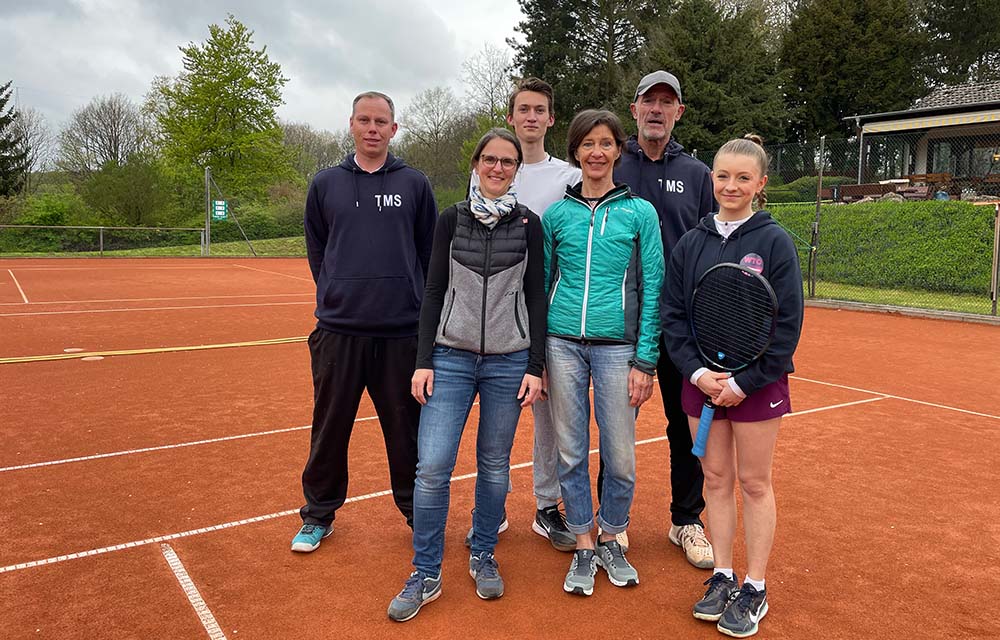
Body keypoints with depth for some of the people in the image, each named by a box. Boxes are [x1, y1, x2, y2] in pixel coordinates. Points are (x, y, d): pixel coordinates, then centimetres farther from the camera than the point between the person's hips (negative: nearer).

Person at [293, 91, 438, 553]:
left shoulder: (414, 185, 6)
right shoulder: (325, 184, 9)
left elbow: (432, 252, 8)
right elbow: (315, 249, 16)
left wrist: (422, 306, 3)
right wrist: (335, 294, 9)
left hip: (402, 330, -1)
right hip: (338, 328, 1)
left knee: (408, 427, 6)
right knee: (329, 425, 9)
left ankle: (418, 511, 23)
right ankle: (319, 514, 26)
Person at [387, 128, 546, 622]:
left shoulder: (528, 224, 3)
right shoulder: (451, 219, 4)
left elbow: (536, 298, 3)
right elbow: (434, 292, 4)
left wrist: (535, 366, -2)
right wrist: (423, 361, -2)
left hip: (509, 361, 0)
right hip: (451, 356, 0)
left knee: (494, 464, 8)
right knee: (432, 466, -6)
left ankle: (483, 557, 29)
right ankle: (425, 575, 10)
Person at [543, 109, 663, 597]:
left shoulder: (640, 212, 3)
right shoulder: (556, 214, 7)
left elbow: (652, 288, 1)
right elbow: (542, 284, 10)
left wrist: (645, 360, -6)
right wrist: (534, 356, 5)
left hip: (616, 345, -1)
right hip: (563, 343, 1)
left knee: (620, 456, 4)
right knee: (571, 453, 8)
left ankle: (610, 540, 28)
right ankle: (583, 547, 24)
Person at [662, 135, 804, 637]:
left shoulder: (774, 242, -7)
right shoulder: (691, 243, 3)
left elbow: (787, 324, -9)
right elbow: (672, 313, 3)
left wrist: (744, 382, -13)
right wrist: (696, 371, -10)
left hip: (756, 383, -3)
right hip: (701, 381, 3)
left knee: (754, 484, 7)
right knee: (715, 479, 11)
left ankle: (754, 590, 20)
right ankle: (722, 577, 26)